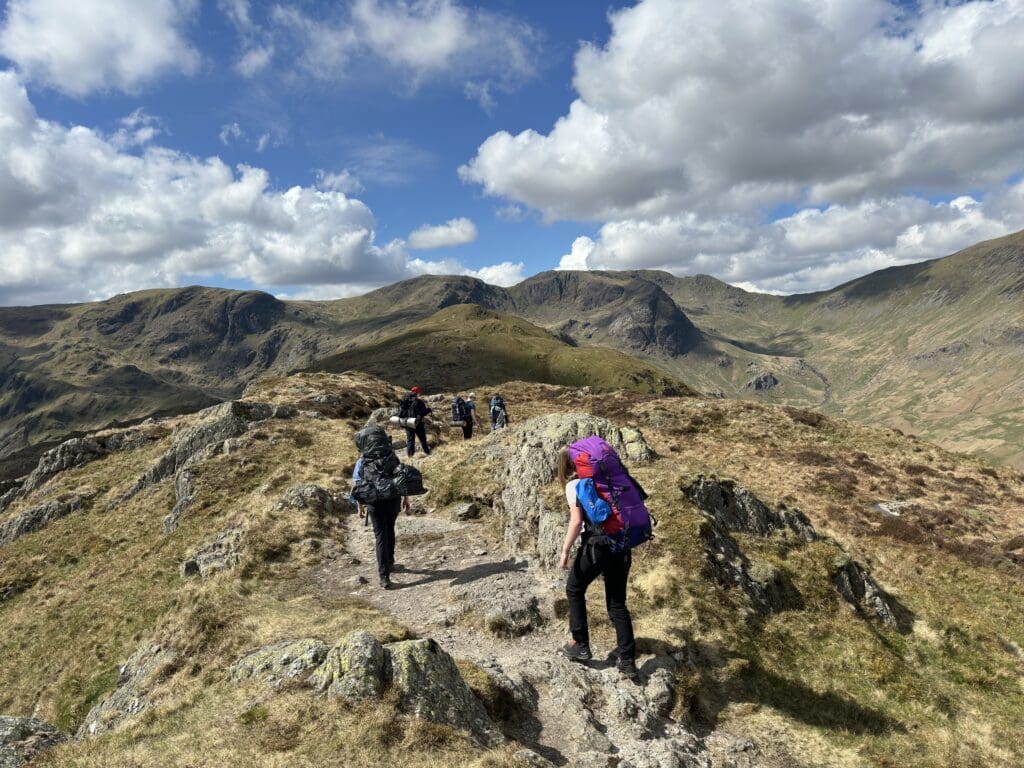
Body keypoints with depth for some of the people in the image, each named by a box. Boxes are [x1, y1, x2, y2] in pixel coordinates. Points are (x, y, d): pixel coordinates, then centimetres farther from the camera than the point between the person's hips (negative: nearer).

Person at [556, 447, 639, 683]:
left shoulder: (573, 485, -2)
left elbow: (576, 522, -11)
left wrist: (565, 551, -4)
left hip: (597, 544, -6)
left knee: (574, 589, 19)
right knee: (617, 603, 14)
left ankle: (580, 645, 21)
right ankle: (627, 661, 13)